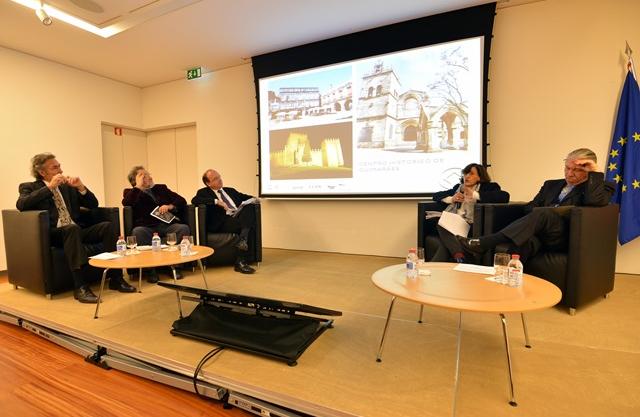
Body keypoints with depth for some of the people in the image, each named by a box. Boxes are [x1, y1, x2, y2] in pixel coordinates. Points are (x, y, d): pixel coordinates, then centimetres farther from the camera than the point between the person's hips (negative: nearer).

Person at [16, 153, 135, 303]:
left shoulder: (68, 186, 21)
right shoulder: (29, 187, 11)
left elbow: (93, 205, 16)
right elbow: (21, 205, -11)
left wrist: (81, 187, 1)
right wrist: (49, 187, -13)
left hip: (77, 230, 4)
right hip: (53, 233, -4)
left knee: (109, 226, -23)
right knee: (71, 228, -38)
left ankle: (116, 278, -23)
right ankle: (80, 286, -40)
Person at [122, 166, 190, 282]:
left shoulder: (161, 188, 27)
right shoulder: (130, 192, 21)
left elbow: (181, 201, 17)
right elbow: (126, 203, -4)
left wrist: (169, 206, -3)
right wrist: (138, 186, 4)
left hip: (167, 224, 2)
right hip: (147, 227, -1)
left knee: (184, 228, -28)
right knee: (137, 232, -34)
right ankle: (151, 268, -23)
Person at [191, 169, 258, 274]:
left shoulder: (230, 190, 32)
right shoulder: (204, 192, 14)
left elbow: (244, 197, 34)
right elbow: (194, 200, -6)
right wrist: (216, 201, -15)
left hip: (239, 217, 5)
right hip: (222, 223, -5)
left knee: (249, 209, -30)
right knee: (245, 225, -34)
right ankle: (240, 262, -26)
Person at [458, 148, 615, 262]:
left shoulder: (602, 187, 16)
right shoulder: (551, 185, 29)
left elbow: (595, 202, -10)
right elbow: (530, 207, 17)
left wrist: (595, 172, -2)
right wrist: (536, 219, -5)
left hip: (565, 238, -4)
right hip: (540, 234, 4)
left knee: (544, 214, -35)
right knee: (524, 240, -34)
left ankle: (484, 243, -45)